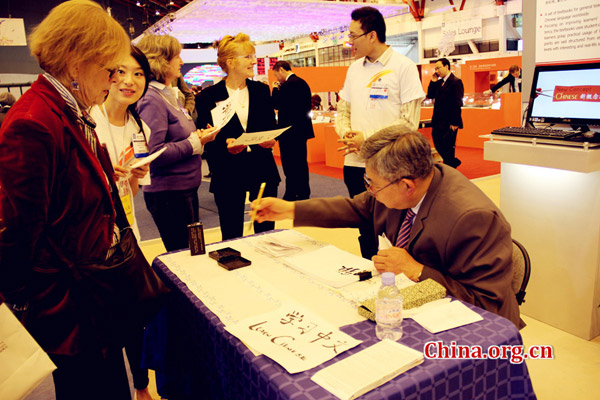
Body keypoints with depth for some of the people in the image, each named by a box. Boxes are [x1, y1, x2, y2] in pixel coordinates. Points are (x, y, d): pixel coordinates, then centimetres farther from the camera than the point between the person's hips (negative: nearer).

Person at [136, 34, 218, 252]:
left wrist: (199, 136, 0)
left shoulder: (169, 95, 14)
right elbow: (154, 153, -25)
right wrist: (196, 142, -18)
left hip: (186, 188, 10)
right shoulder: (152, 100, -16)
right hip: (168, 192, -10)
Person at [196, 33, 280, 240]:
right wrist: (225, 145, -20)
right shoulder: (209, 96, -1)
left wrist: (271, 141, -9)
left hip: (262, 170, 3)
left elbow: (272, 127, 12)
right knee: (231, 237, 5)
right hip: (228, 174, -3)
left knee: (266, 232, 8)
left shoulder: (262, 90, 10)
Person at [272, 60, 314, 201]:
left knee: (290, 166, -3)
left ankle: (291, 196, 3)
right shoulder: (302, 82, 12)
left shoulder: (288, 85, -17)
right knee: (301, 164, 16)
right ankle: (303, 193, 25)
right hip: (301, 129, 10)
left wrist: (276, 89, -3)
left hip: (290, 131, -10)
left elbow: (277, 104, -17)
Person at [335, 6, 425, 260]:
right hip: (355, 163, 6)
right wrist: (345, 132, -6)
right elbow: (343, 110, 16)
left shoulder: (403, 67, -6)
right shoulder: (355, 68, 12)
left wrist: (367, 137, -16)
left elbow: (409, 120, -12)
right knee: (364, 229, 15)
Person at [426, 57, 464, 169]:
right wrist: (433, 82, 1)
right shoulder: (439, 82, 14)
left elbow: (458, 104, -15)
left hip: (449, 123, -8)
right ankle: (453, 162, 31)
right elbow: (430, 95, 13)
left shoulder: (456, 82, -11)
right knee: (437, 144, 12)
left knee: (448, 146, -2)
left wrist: (454, 123, -19)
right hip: (438, 122, 8)